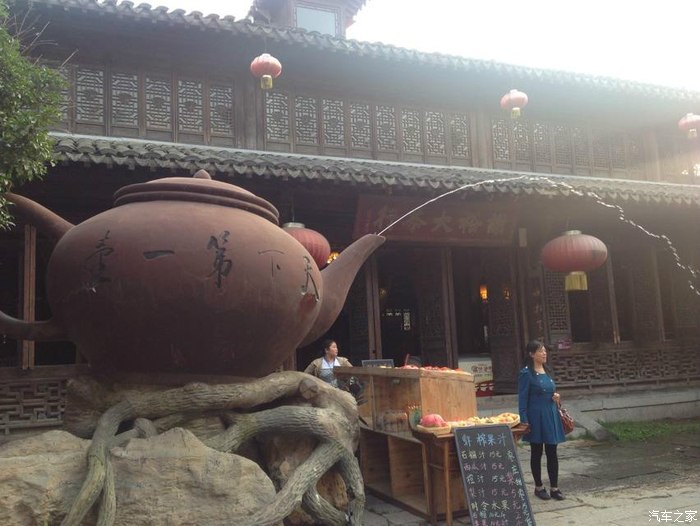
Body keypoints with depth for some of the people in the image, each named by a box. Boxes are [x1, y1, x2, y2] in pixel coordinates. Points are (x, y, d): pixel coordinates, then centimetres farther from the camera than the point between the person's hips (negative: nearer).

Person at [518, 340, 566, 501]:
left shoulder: (546, 371, 10)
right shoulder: (526, 373, -10)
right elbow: (523, 399, -11)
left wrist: (556, 397, 0)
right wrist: (524, 420, -16)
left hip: (551, 415, 6)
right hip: (536, 417, -6)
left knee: (552, 452, 8)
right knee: (536, 453, 7)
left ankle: (554, 488, 17)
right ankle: (539, 487, 19)